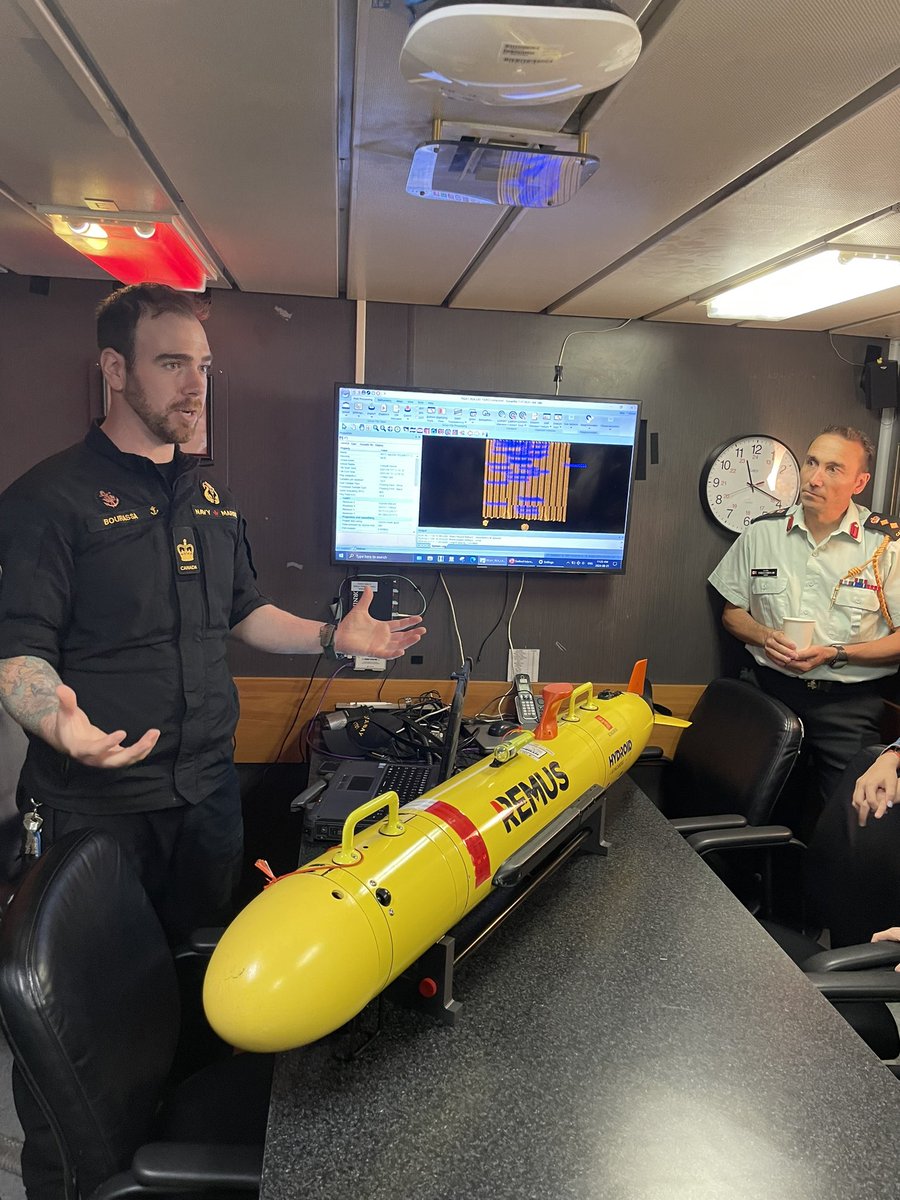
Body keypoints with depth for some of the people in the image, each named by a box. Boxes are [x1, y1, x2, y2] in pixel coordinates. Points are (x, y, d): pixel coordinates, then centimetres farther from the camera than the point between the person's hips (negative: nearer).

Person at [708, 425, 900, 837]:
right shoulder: (762, 533, 2)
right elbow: (733, 613, 10)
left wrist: (836, 654, -16)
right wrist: (764, 637, -10)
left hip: (849, 705, -2)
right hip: (770, 690, 2)